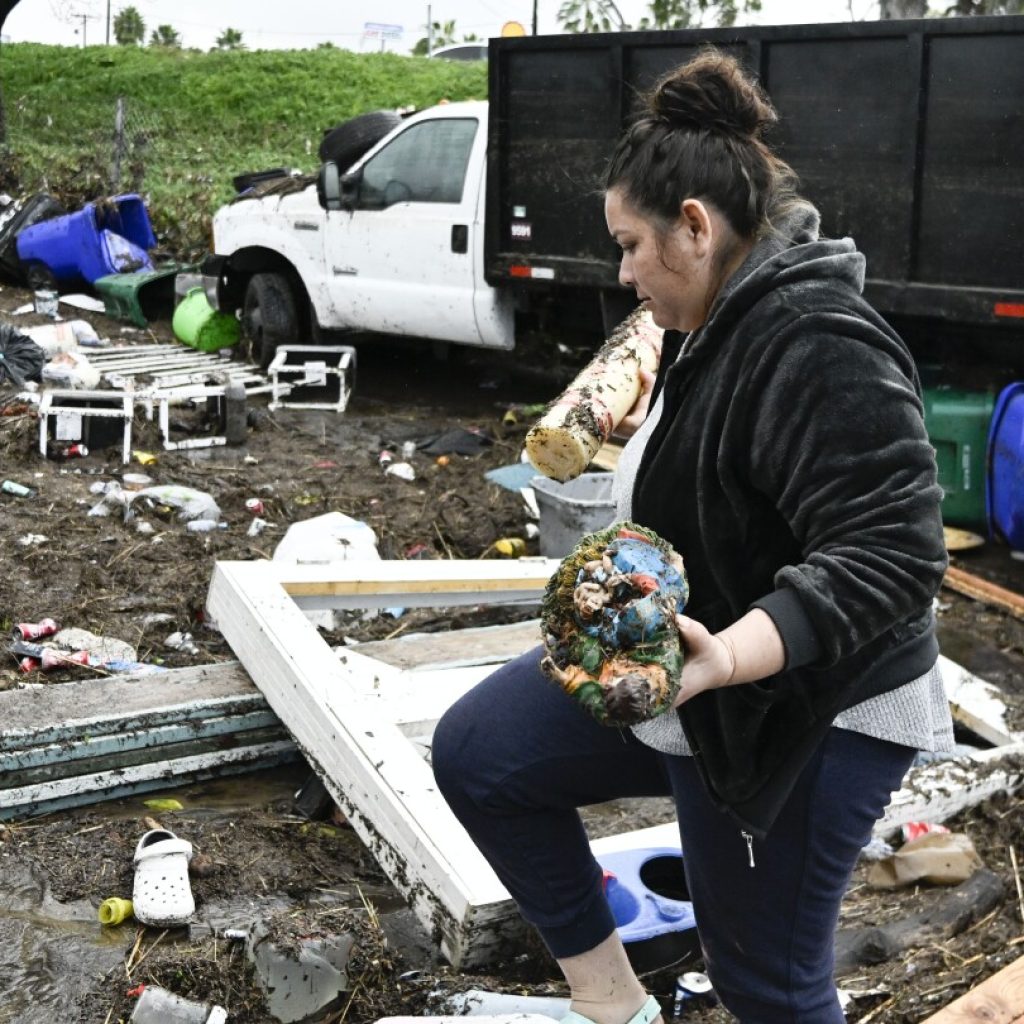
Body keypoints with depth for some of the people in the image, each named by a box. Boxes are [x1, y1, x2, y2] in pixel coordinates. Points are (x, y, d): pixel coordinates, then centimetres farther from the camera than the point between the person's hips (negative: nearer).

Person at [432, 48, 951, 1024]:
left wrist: (728, 656, -43)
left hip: (799, 717, -10)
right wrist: (652, 426, 13)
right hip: (670, 664, 10)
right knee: (474, 753, 8)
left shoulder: (819, 346, -27)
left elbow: (889, 554, -33)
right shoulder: (722, 322, 5)